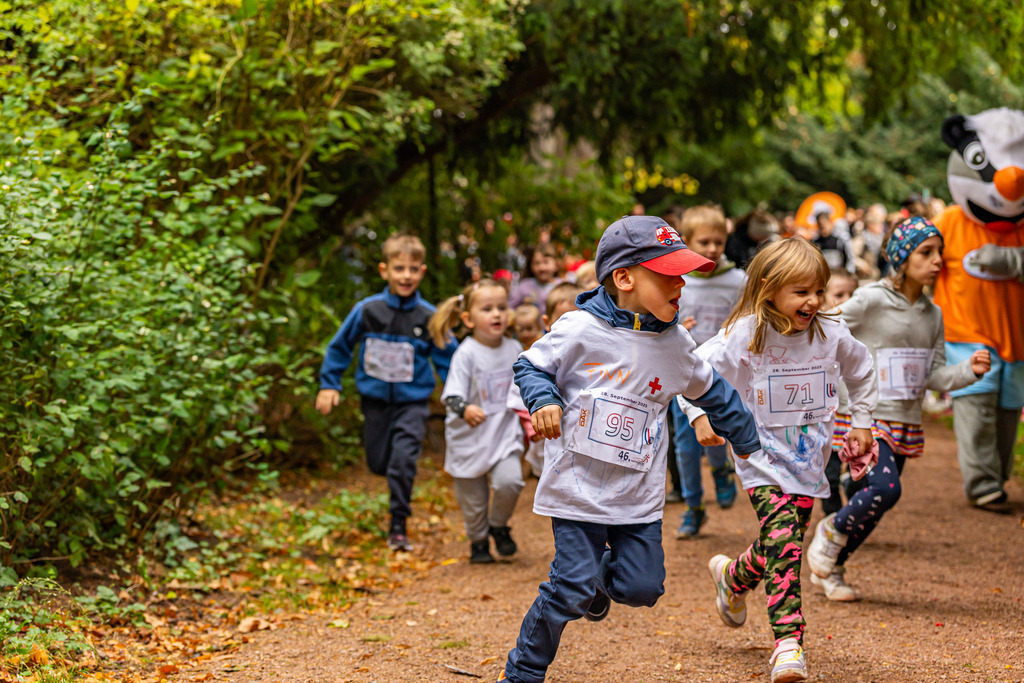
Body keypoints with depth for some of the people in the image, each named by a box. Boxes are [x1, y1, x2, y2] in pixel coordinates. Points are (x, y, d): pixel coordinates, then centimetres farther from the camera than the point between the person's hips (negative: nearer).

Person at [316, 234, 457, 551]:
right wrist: (328, 384, 4)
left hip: (412, 402, -2)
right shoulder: (367, 310, -6)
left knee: (403, 460, -18)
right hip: (376, 399, 2)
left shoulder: (429, 317, -7)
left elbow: (447, 359, 1)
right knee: (378, 463, 13)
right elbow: (340, 347, 6)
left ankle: (398, 527, -5)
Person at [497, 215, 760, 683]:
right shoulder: (580, 329, -11)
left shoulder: (675, 344, 4)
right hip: (579, 486, -4)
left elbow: (710, 392, 20)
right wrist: (544, 400, -20)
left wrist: (745, 440, 28)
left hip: (639, 496, 4)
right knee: (572, 590, -8)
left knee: (642, 587, -2)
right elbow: (530, 366, 0)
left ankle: (601, 576, 34)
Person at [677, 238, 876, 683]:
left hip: (808, 459, 5)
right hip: (762, 458, -5)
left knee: (782, 545, 11)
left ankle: (733, 578, 44)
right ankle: (788, 644, -21)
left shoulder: (832, 335, -2)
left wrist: (861, 423, 17)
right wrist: (700, 415, -17)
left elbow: (862, 372, 18)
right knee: (784, 542, -20)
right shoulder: (744, 335, -14)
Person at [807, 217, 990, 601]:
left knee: (875, 505, 8)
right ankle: (832, 531, 4)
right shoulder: (871, 301, -11)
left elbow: (936, 376, 8)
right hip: (866, 416, -6)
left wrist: (970, 370, -9)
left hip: (906, 424, 6)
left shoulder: (932, 315, 9)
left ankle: (831, 569, 27)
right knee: (885, 488, -24)